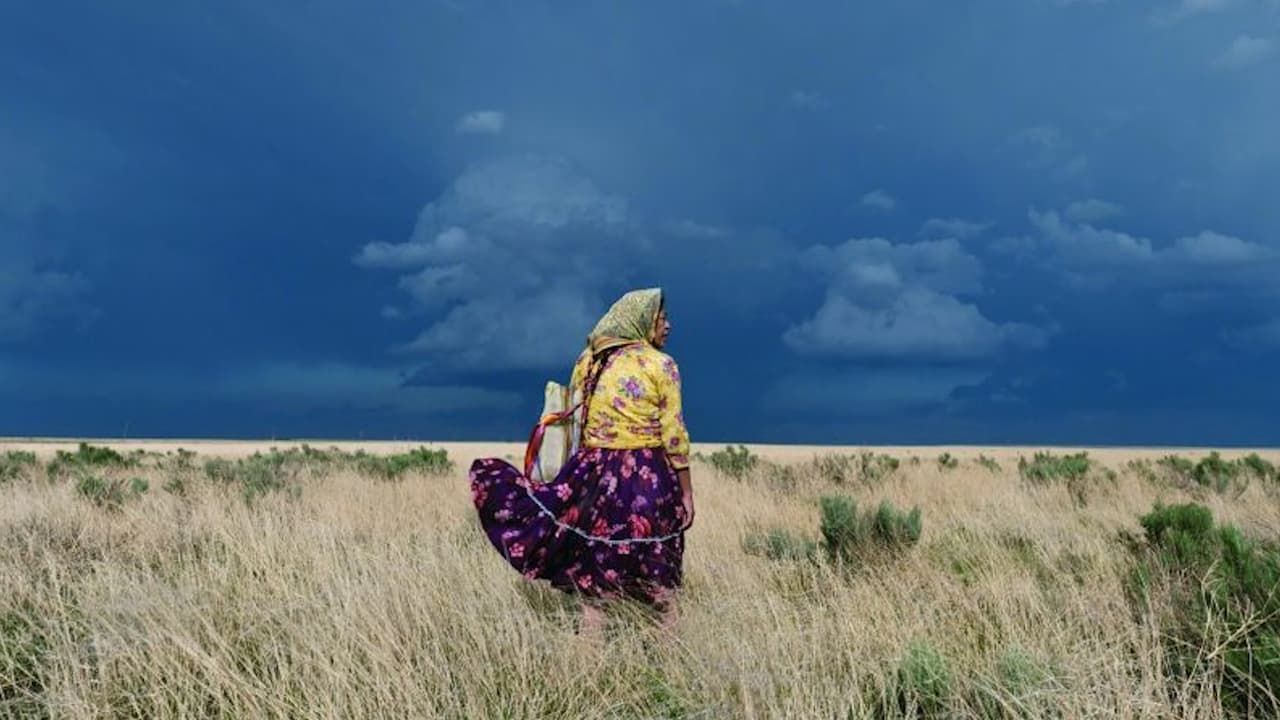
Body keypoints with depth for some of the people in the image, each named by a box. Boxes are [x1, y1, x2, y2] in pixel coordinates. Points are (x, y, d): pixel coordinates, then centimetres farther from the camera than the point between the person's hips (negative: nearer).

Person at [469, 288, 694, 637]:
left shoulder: (588, 361, 9)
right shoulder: (661, 364, -4)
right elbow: (674, 434, -6)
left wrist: (571, 480, 14)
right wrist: (686, 492, -1)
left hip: (594, 471, 3)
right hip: (648, 476, -3)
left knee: (595, 562, 8)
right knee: (658, 570, 9)